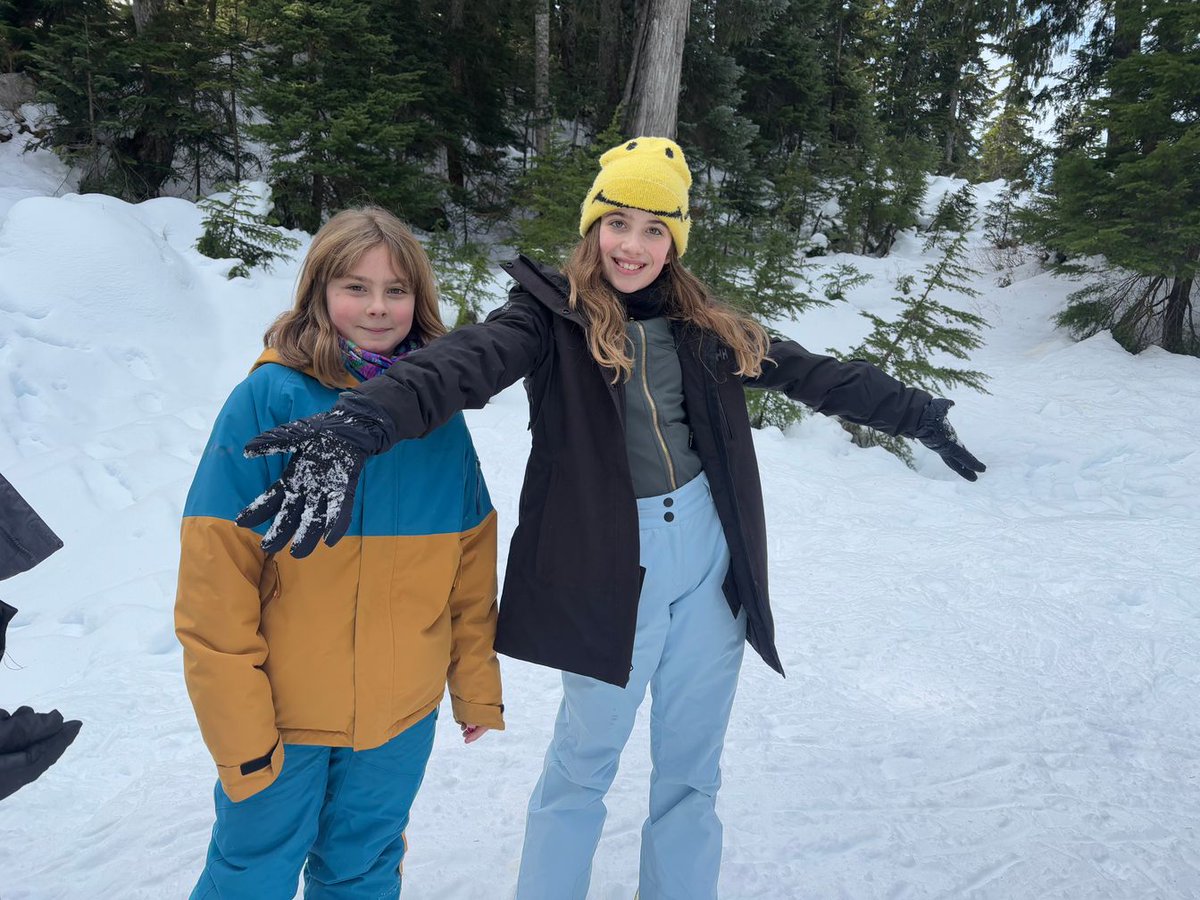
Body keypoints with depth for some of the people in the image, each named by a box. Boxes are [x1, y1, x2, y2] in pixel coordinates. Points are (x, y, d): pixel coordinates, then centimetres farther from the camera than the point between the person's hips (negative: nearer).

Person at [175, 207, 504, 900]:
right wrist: (237, 725, -13)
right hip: (283, 715, -3)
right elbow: (216, 576, -14)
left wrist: (479, 685, 7)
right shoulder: (269, 398, -13)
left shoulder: (439, 412, -1)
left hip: (402, 714, 3)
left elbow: (471, 562, 4)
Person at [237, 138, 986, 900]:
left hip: (709, 555, 4)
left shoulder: (704, 325, 7)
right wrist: (359, 425, -45)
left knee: (692, 760, 17)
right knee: (585, 758, 11)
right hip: (612, 564, -4)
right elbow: (465, 363, -26)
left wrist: (920, 416, 16)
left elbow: (813, 374, 13)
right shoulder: (553, 314, -8)